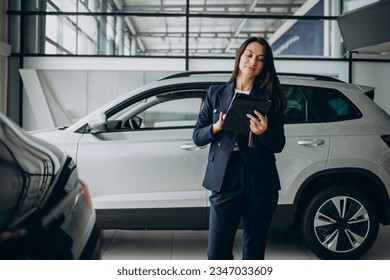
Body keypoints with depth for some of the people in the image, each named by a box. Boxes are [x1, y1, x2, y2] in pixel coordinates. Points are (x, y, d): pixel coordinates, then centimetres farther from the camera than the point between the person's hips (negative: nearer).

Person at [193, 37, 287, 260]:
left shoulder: (270, 97, 7)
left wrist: (263, 132, -18)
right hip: (225, 181, 0)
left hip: (260, 183, 0)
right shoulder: (216, 93, 10)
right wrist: (216, 128, -11)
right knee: (217, 252, -3)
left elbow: (279, 144, 2)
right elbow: (197, 136, 9)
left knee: (254, 252, 8)